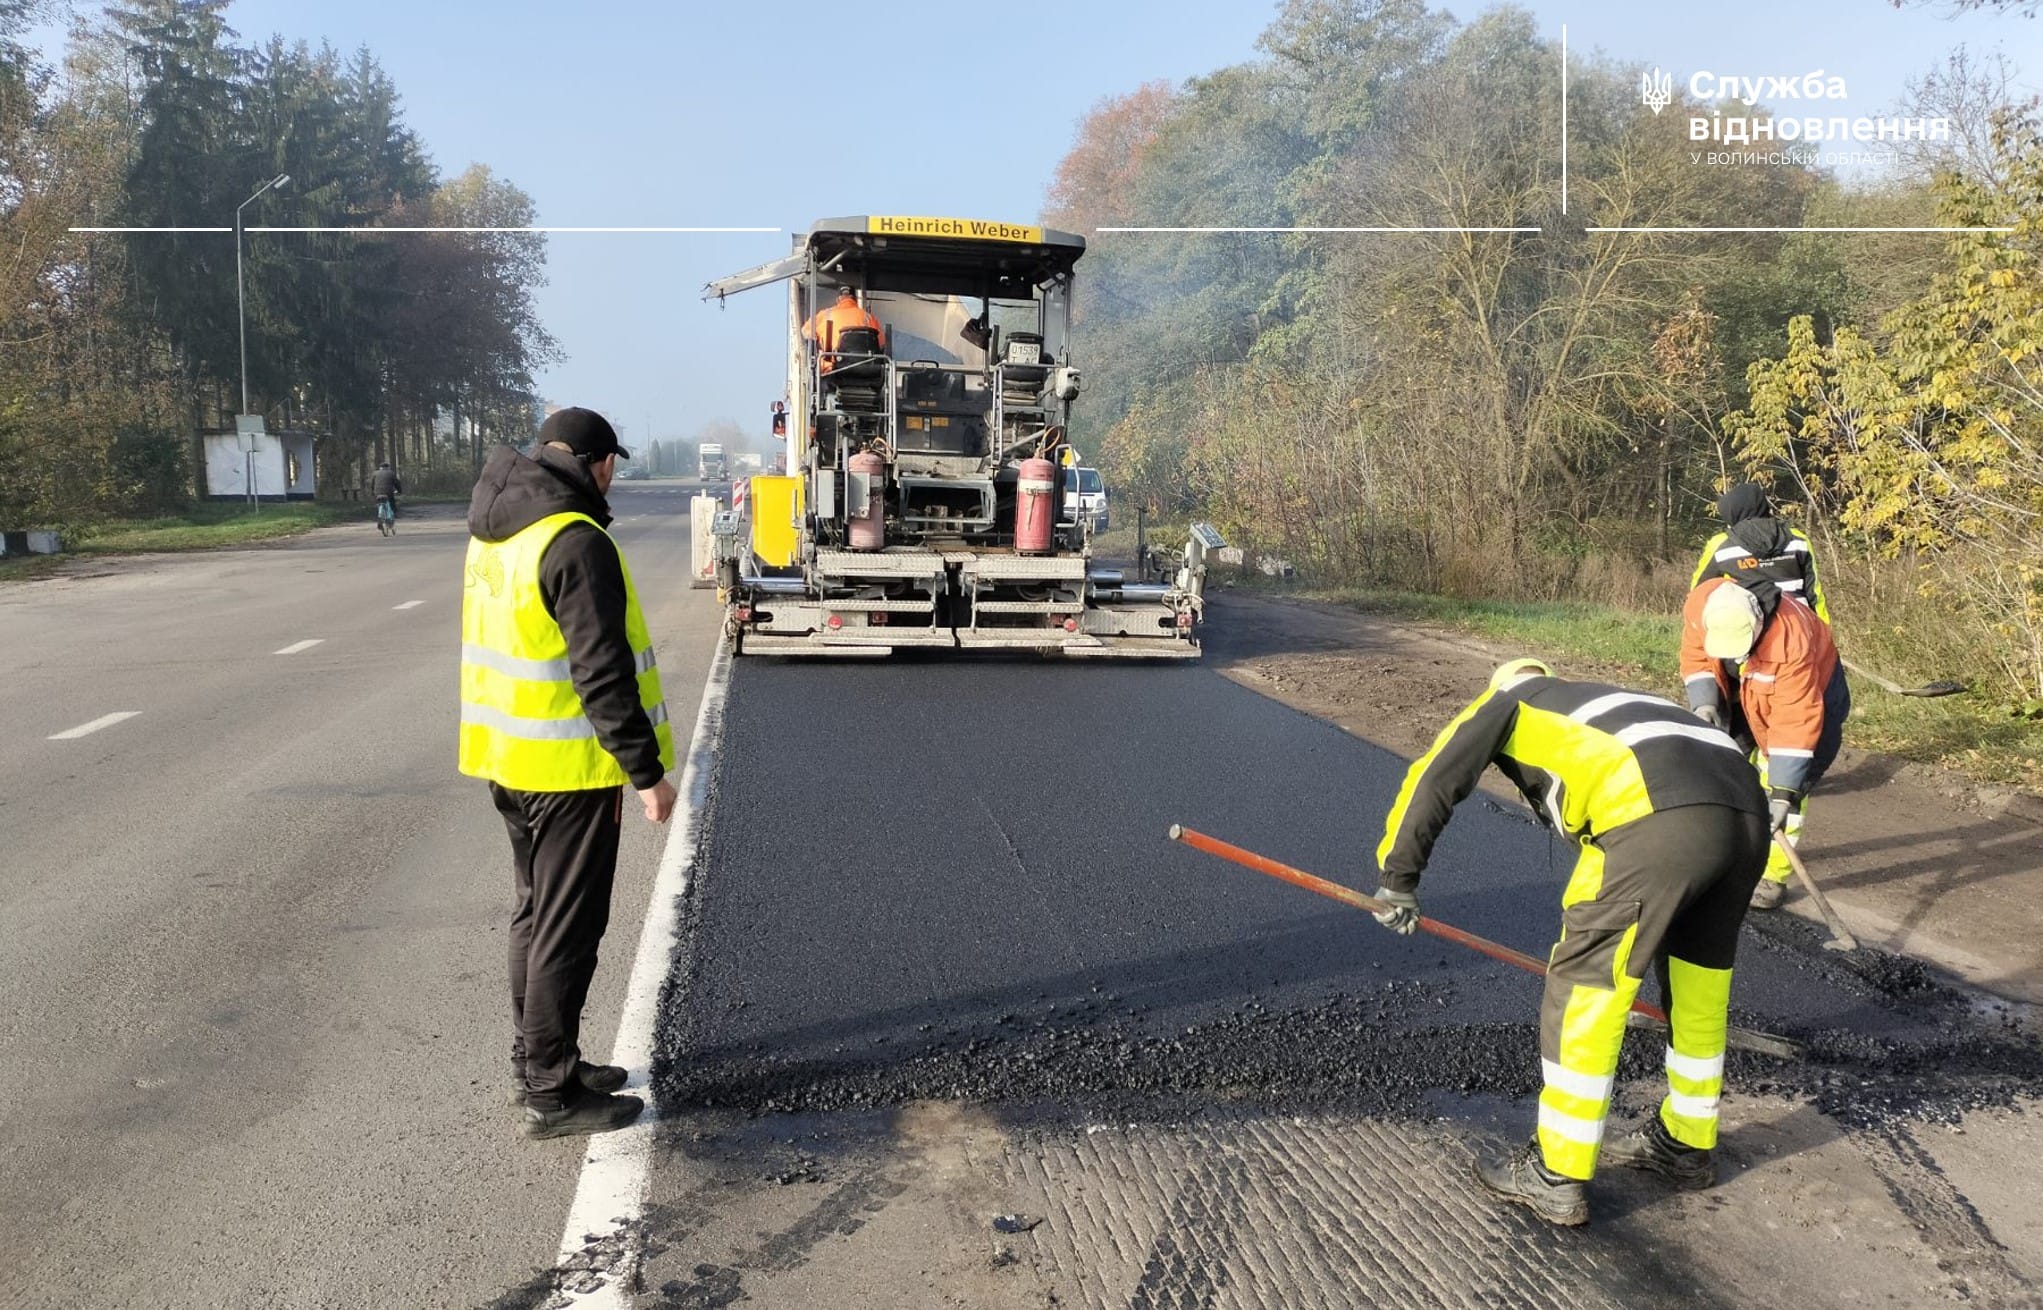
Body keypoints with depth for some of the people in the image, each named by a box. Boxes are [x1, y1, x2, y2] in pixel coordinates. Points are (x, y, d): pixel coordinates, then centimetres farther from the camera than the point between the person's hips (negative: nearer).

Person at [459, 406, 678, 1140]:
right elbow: (603, 672, -23)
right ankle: (552, 1093, 9)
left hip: (505, 756, 9)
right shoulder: (576, 543, -20)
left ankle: (533, 1059, 32)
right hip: (568, 768, -9)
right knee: (569, 928, 1)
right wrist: (647, 770, -19)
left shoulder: (492, 533, 9)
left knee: (536, 910, 20)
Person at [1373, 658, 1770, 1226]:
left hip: (1659, 818, -7)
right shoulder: (1604, 701, 40)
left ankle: (1558, 1178, 12)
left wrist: (1398, 879, 21)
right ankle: (1687, 1142, 41)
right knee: (1700, 983, 24)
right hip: (1747, 811, 8)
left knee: (1585, 990, 3)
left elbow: (1434, 778, 12)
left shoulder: (1509, 701, 24)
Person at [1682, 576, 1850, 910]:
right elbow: (1694, 655, -11)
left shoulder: (1791, 641, -43)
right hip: (1740, 691, 5)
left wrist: (1783, 791, -39)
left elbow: (1794, 722, -39)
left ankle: (1772, 876, -2)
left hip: (1811, 687, -5)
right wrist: (1704, 703, -28)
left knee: (1790, 780, -12)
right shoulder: (1700, 606, -32)